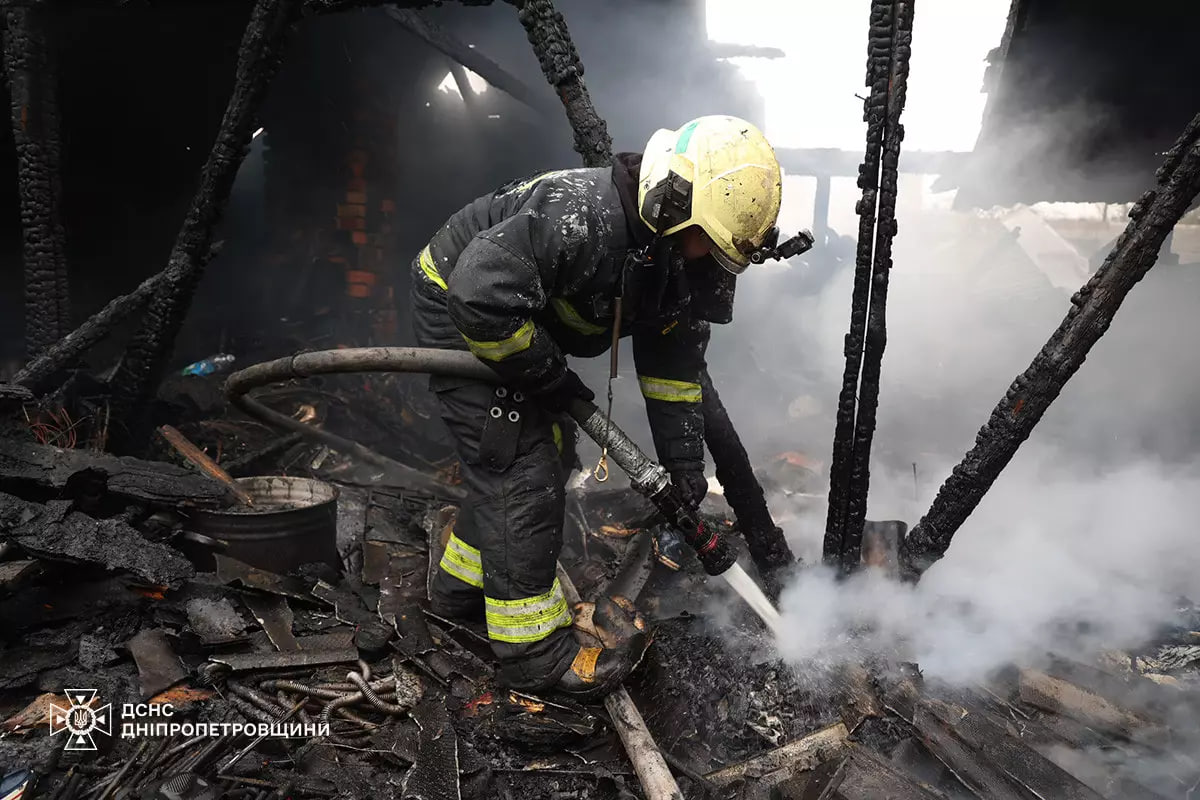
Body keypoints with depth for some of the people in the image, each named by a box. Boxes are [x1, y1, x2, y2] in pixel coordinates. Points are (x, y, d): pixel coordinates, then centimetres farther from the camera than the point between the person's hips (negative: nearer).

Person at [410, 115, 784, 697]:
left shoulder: (678, 255, -7)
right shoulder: (582, 215, -35)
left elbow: (673, 362, 0)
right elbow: (480, 293, -38)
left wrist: (683, 461, -1)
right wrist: (550, 376, -25)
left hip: (513, 319, 9)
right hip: (458, 312, -9)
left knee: (524, 462, 15)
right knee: (522, 476, -11)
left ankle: (461, 584, 37)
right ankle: (534, 651, 3)